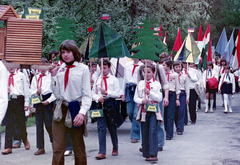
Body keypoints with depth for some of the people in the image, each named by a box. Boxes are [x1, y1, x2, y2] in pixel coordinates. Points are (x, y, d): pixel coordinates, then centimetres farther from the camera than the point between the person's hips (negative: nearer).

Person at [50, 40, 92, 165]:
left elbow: (87, 94, -6)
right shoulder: (59, 70, 10)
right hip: (60, 111, 3)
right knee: (57, 149, -1)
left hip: (75, 110, -3)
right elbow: (57, 94, 10)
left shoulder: (83, 68, -2)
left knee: (79, 149, 7)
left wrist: (82, 112, -20)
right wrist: (53, 76, 0)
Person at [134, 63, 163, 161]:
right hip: (143, 110, 3)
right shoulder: (140, 84, 10)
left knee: (153, 131, -14)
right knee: (144, 132, 5)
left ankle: (153, 154, -16)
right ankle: (146, 154, 14)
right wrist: (141, 101, -12)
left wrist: (150, 92, -15)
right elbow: (135, 98, 9)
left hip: (153, 110, -3)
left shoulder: (157, 84, 4)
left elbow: (159, 98, -3)